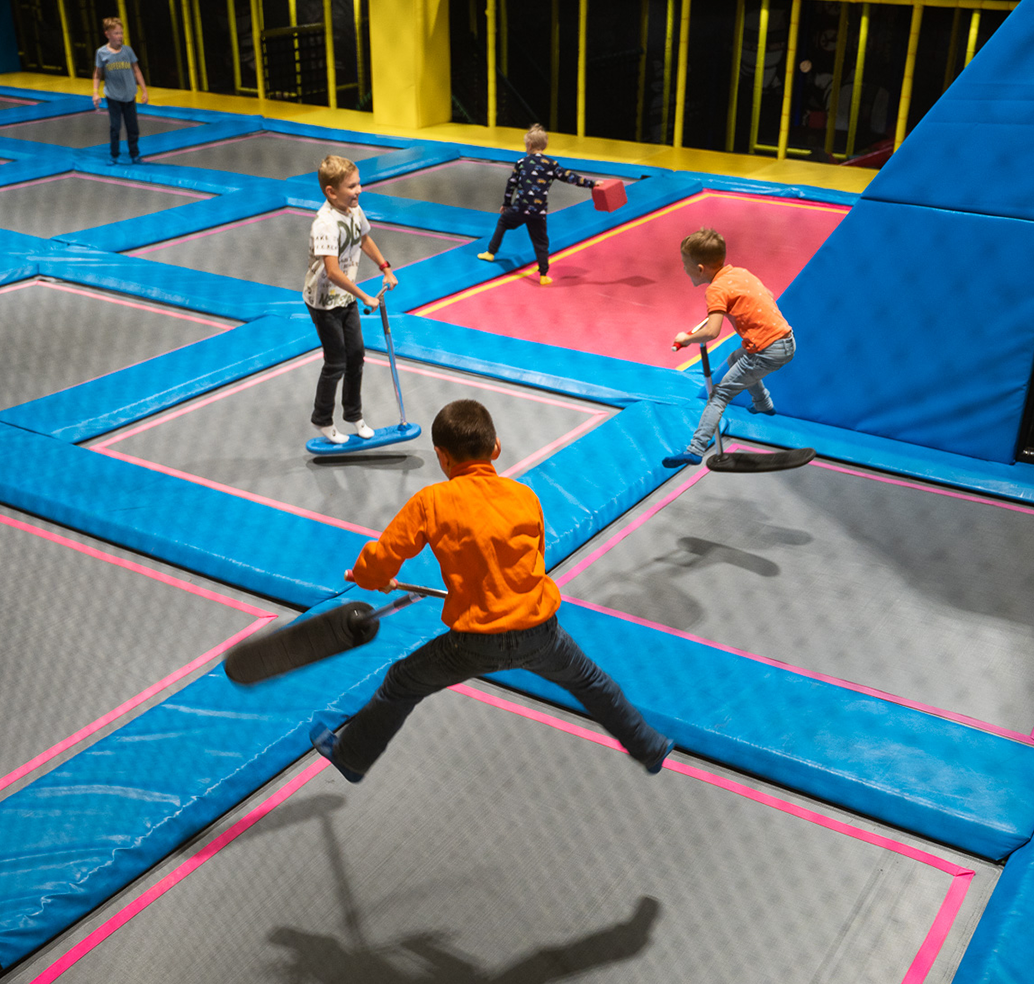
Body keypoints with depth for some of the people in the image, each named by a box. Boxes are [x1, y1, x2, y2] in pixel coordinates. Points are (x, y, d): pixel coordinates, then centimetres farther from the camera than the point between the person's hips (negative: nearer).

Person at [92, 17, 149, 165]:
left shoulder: (127, 50, -1)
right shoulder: (102, 52, -5)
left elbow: (136, 71, 7)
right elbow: (97, 75, 3)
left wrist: (144, 90, 6)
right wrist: (96, 93, -6)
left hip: (129, 96, 2)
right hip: (113, 96, -2)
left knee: (133, 128, 7)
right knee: (115, 128, 3)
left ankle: (134, 155, 20)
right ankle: (114, 156, 16)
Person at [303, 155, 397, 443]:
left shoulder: (354, 210, -3)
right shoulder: (326, 224, -30)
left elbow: (365, 239, 18)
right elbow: (333, 272, -36)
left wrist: (386, 269, 14)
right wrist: (365, 297, -30)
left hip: (347, 297, 8)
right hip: (324, 301, -8)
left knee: (356, 355, 15)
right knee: (336, 363, 2)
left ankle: (354, 414, 34)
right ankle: (322, 421, 23)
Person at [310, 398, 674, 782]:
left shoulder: (430, 501, -7)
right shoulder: (526, 496, 2)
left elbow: (378, 565, -6)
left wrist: (366, 577, 19)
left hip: (475, 642, -2)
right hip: (539, 632, 3)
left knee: (400, 684, 21)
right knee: (587, 679, 30)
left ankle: (351, 757, 38)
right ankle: (649, 748, 45)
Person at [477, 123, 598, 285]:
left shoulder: (521, 162, 4)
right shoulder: (551, 164, 2)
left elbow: (511, 184, 10)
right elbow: (569, 177, -2)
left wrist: (506, 204, 23)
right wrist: (592, 184, 2)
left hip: (519, 209, 0)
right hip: (539, 212, 0)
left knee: (502, 221, 27)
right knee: (541, 243, 9)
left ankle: (490, 253, 31)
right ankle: (544, 275, 6)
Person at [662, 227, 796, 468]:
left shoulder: (717, 290, -14)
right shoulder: (740, 272, 11)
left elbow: (711, 332, -25)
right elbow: (768, 296, 25)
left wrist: (686, 338, -9)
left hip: (767, 352, -9)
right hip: (787, 341, 9)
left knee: (720, 394, -6)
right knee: (736, 359, 35)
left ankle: (695, 450, -12)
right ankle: (764, 404, 52)